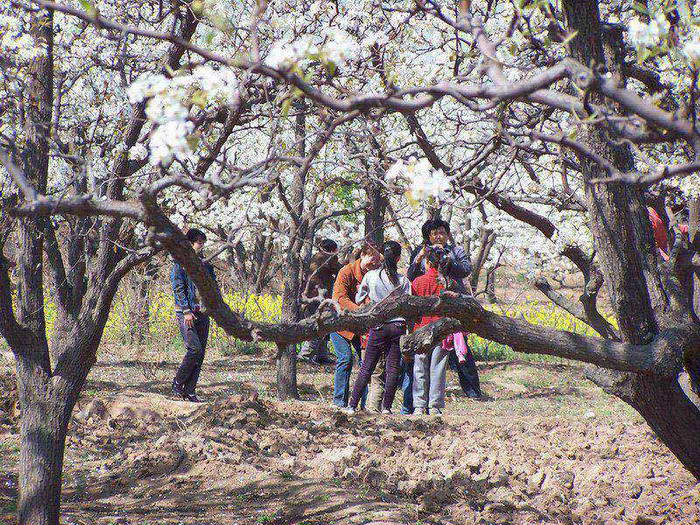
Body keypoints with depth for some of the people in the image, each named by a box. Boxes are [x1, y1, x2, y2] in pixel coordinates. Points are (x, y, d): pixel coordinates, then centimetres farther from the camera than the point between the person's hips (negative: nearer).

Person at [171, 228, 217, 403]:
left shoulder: (206, 264, 16)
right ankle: (177, 385, -2)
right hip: (186, 312, -6)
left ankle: (190, 391, 7)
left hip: (202, 312, 6)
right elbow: (178, 289, -8)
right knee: (194, 349, -17)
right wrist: (186, 311, -16)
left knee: (200, 353, 2)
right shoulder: (181, 264, -2)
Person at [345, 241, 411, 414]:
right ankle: (386, 407, 3)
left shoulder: (370, 276, -2)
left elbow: (359, 299, 9)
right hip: (398, 327, 0)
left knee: (367, 367, 6)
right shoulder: (403, 280, -3)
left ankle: (353, 405, 3)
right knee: (393, 368, 5)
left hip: (378, 327, 0)